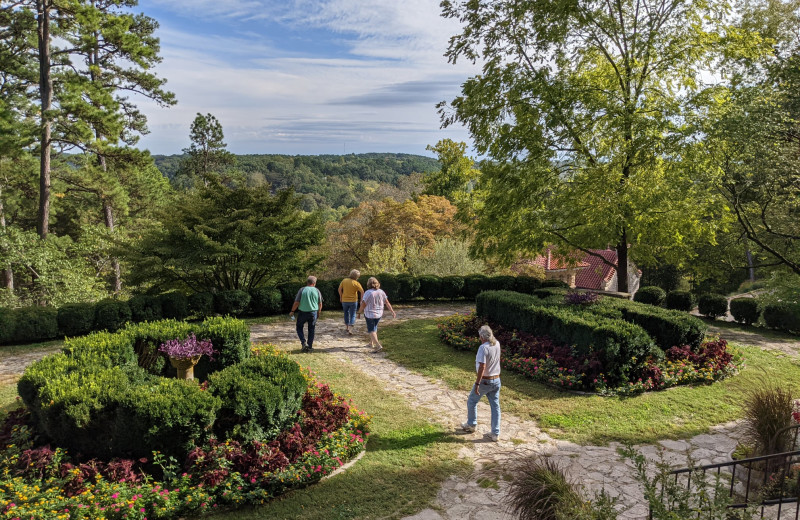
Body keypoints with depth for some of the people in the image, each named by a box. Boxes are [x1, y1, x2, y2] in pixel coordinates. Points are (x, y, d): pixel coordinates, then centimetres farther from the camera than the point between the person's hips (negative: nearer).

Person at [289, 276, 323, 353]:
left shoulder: (302, 290, -6)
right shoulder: (317, 291, 0)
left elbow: (296, 303, -7)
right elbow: (320, 304, 4)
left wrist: (292, 311, 7)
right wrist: (318, 312, 21)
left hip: (303, 312, -1)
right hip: (313, 312, 1)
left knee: (299, 328, 15)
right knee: (311, 330, 12)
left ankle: (303, 343, -1)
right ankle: (310, 347, 13)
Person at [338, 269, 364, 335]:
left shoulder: (344, 280, -4)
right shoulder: (356, 283, -12)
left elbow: (339, 289, 2)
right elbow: (362, 292, -16)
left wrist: (341, 297, 15)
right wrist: (361, 300, -4)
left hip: (344, 300, 3)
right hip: (353, 301, -3)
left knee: (346, 313, 25)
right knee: (352, 315, 5)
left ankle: (347, 326, 31)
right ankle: (350, 329, -7)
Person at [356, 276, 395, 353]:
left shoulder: (368, 293, -18)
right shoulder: (381, 292, -3)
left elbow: (363, 305, -17)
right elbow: (387, 303, 0)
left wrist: (359, 313, -5)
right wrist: (392, 312, 7)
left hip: (370, 314, -5)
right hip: (379, 314, 5)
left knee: (371, 330, 2)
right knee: (374, 327, 24)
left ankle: (378, 345, -13)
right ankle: (371, 343, 36)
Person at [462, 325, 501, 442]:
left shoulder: (483, 348, -22)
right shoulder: (497, 344, -1)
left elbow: (482, 367, -26)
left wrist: (477, 384, -24)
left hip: (485, 381, -6)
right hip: (496, 380, 6)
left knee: (472, 401, 17)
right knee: (495, 406, 11)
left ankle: (471, 424, 34)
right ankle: (495, 434, 13)